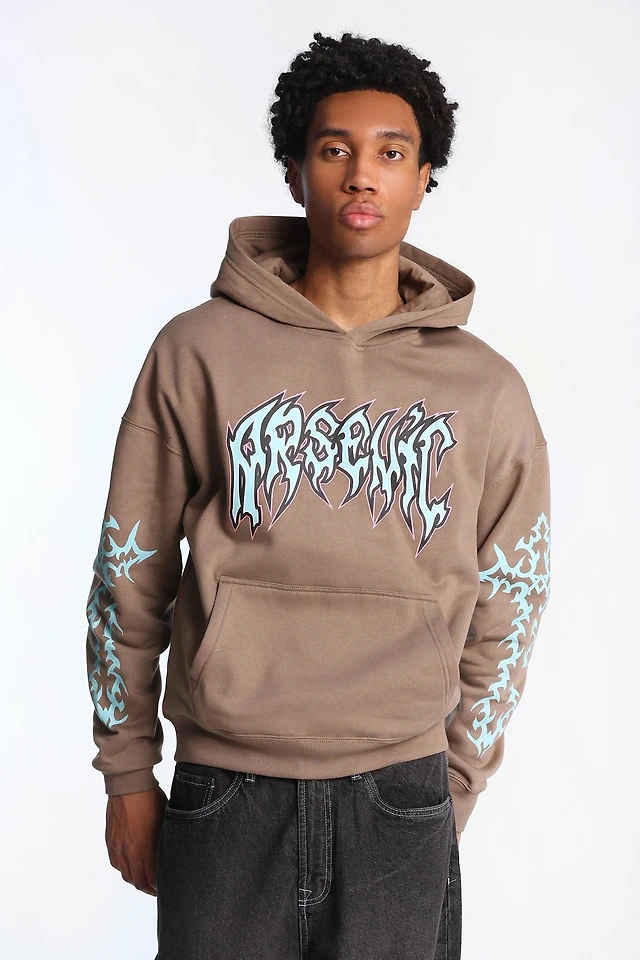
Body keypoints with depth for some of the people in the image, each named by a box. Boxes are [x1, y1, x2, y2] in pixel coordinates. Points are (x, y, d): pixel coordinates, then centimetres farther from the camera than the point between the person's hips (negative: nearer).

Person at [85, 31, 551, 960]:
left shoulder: (487, 389, 2)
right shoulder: (199, 351, -1)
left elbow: (505, 615, 8)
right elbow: (130, 576, 4)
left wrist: (449, 796, 8)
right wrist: (127, 773, 6)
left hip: (399, 811, 1)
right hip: (223, 800, 0)